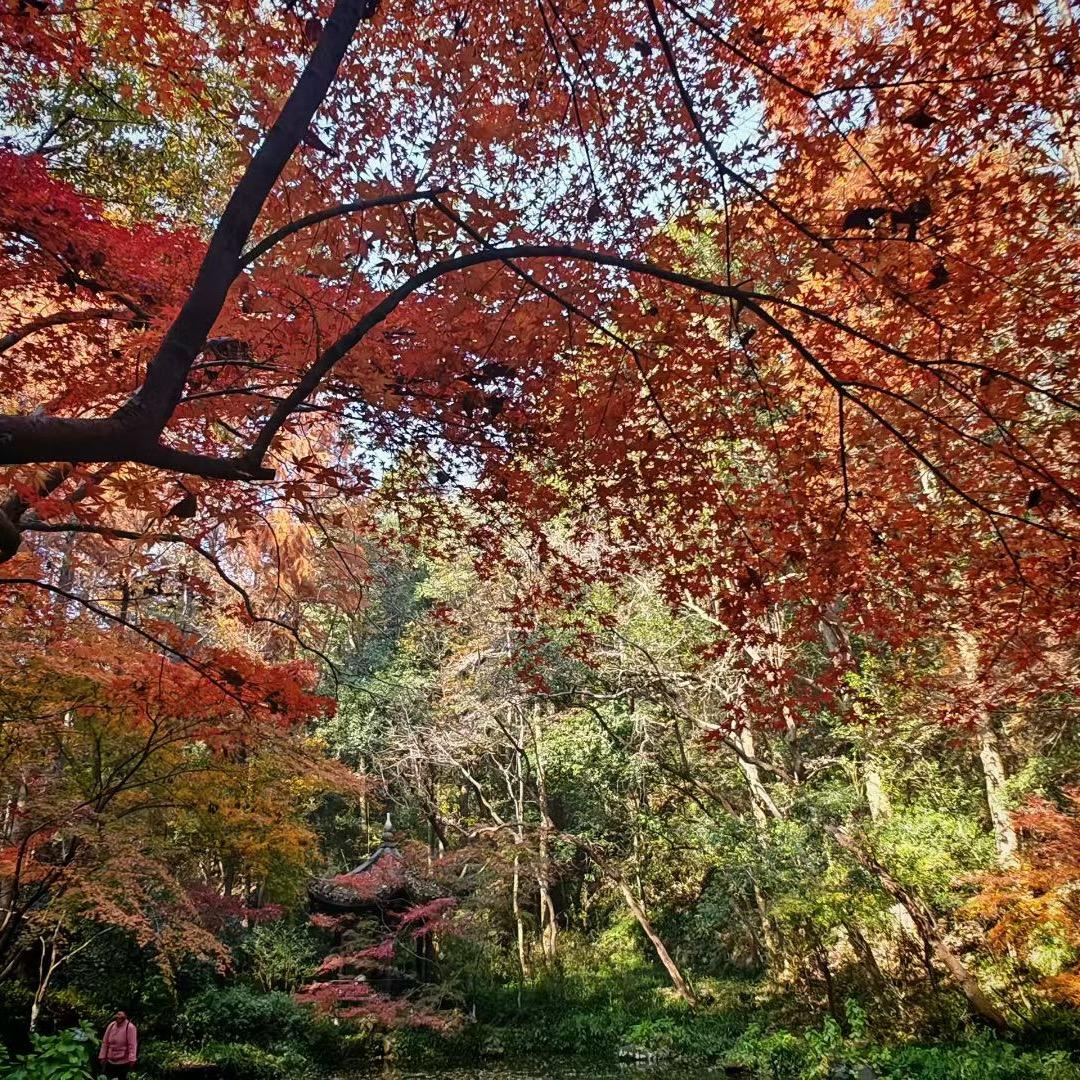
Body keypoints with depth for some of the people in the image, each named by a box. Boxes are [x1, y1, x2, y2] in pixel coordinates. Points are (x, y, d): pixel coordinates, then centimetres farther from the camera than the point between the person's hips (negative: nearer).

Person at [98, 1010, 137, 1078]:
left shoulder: (130, 1027, -13)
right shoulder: (111, 1026, 3)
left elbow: (132, 1045, -16)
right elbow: (105, 1043, 8)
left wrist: (131, 1059, -22)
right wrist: (102, 1057, 7)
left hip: (123, 1062, -5)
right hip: (110, 1061, 5)